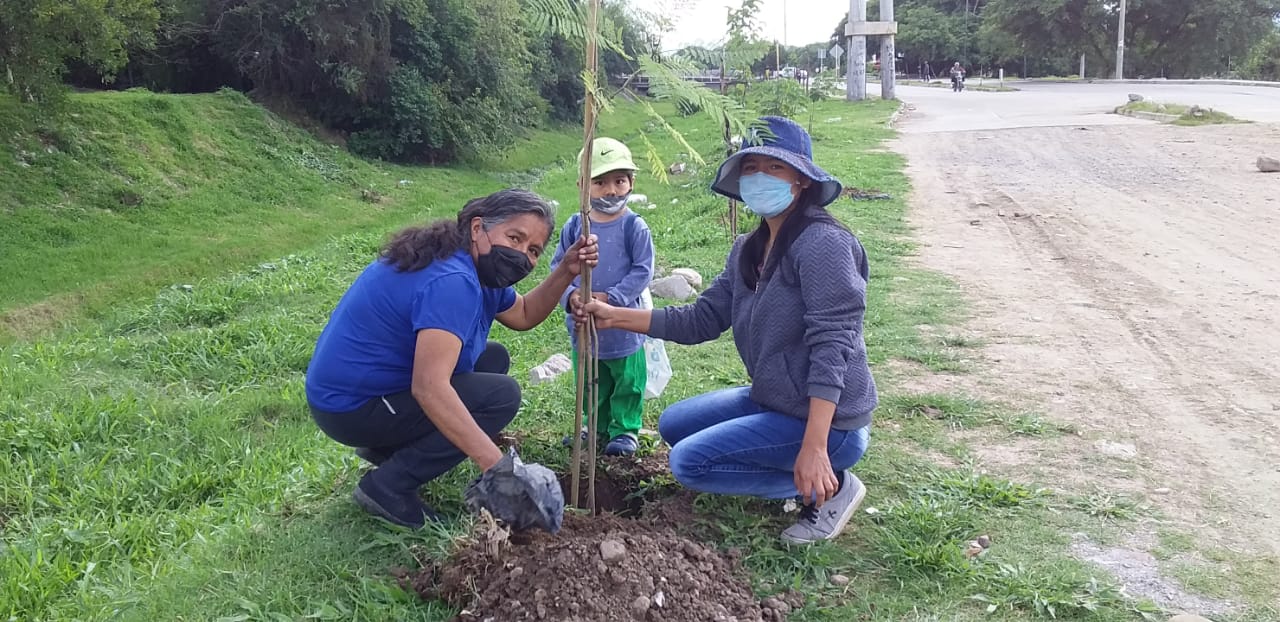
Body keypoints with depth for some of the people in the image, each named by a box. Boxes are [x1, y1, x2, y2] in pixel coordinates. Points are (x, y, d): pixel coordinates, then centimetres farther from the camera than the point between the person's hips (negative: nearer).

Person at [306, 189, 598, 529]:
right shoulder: (451, 281, -28)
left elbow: (524, 315, 17)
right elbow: (429, 387, -37)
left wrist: (566, 271, 1)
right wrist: (497, 466, -41)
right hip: (351, 408, -10)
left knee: (494, 358, 15)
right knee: (501, 394, -16)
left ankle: (387, 447, 13)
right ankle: (388, 487, -10)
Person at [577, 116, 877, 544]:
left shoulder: (822, 243, -20)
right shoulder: (749, 251, 7)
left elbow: (832, 347, -26)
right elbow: (701, 320, 6)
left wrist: (813, 447, -31)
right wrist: (614, 317, -1)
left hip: (825, 419, -10)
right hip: (773, 400, 10)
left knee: (690, 462, -12)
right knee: (674, 425, 18)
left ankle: (827, 487, -2)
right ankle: (808, 475, 11)